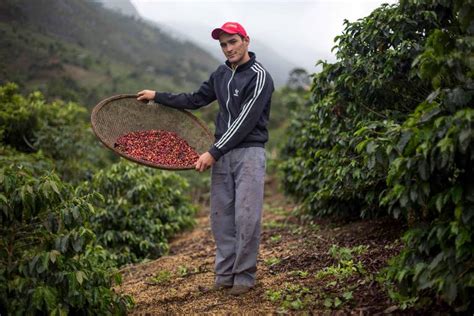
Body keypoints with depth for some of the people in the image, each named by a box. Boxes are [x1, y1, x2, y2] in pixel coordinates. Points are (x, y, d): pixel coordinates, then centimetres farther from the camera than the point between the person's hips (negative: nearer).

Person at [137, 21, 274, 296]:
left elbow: (245, 122, -16)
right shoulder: (221, 74, 13)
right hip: (222, 153, 6)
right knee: (221, 216, 6)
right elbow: (195, 100, 24)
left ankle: (245, 275, 8)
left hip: (249, 153, -6)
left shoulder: (259, 77, -10)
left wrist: (213, 152, -18)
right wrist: (157, 96, 21)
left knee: (246, 216, -6)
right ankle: (225, 273, 16)